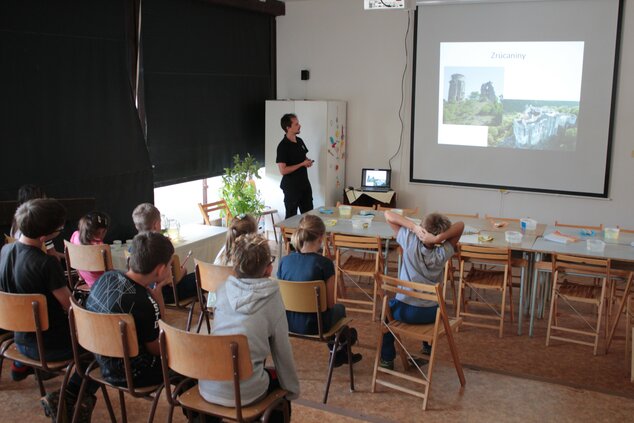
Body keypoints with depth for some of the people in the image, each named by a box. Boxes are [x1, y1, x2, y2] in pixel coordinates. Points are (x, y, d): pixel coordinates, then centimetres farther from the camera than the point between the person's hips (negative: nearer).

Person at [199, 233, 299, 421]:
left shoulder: (222, 290, 3)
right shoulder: (272, 297, -7)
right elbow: (282, 350, 1)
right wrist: (293, 390, 13)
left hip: (208, 388, 4)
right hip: (244, 393, -3)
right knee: (281, 383, 27)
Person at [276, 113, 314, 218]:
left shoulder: (300, 141, 7)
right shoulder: (283, 146, -18)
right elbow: (283, 170, -23)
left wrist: (308, 161, 0)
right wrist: (302, 164, -18)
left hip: (304, 184, 8)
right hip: (291, 187, -7)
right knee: (291, 217, 5)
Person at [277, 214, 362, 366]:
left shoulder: (284, 261, -9)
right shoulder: (324, 264, -22)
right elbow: (330, 303, -14)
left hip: (287, 323, 5)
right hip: (313, 327, -4)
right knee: (340, 308, 31)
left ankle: (339, 353, 50)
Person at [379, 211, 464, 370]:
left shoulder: (410, 241, -13)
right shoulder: (442, 254, -11)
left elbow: (388, 215, -6)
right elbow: (460, 225, -5)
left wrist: (414, 227, -18)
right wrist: (438, 238, -20)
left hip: (404, 311, -1)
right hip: (430, 314, 2)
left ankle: (387, 358, 30)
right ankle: (428, 346, 54)